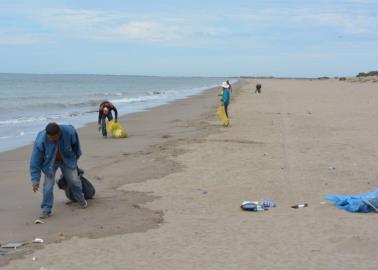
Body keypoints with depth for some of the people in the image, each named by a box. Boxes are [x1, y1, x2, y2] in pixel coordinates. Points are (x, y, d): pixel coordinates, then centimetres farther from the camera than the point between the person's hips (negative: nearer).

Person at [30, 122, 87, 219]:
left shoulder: (69, 132, -33)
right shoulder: (40, 141, -36)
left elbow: (76, 145, -8)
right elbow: (35, 161, -27)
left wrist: (76, 156, 9)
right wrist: (35, 180, -25)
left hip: (67, 159, 1)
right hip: (50, 162, -1)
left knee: (74, 180, 5)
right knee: (48, 185, -10)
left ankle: (81, 199, 32)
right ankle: (46, 209, 3)